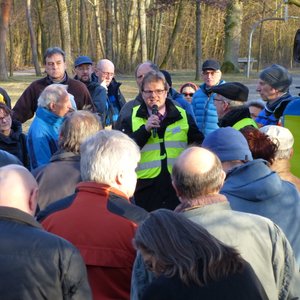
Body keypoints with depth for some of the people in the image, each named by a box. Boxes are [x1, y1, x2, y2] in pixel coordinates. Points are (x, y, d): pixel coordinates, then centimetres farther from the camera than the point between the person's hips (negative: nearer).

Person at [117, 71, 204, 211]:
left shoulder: (183, 117, 10)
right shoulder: (131, 119, 6)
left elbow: (199, 144, 18)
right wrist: (145, 129, -15)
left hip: (177, 186, 2)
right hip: (146, 188, -1)